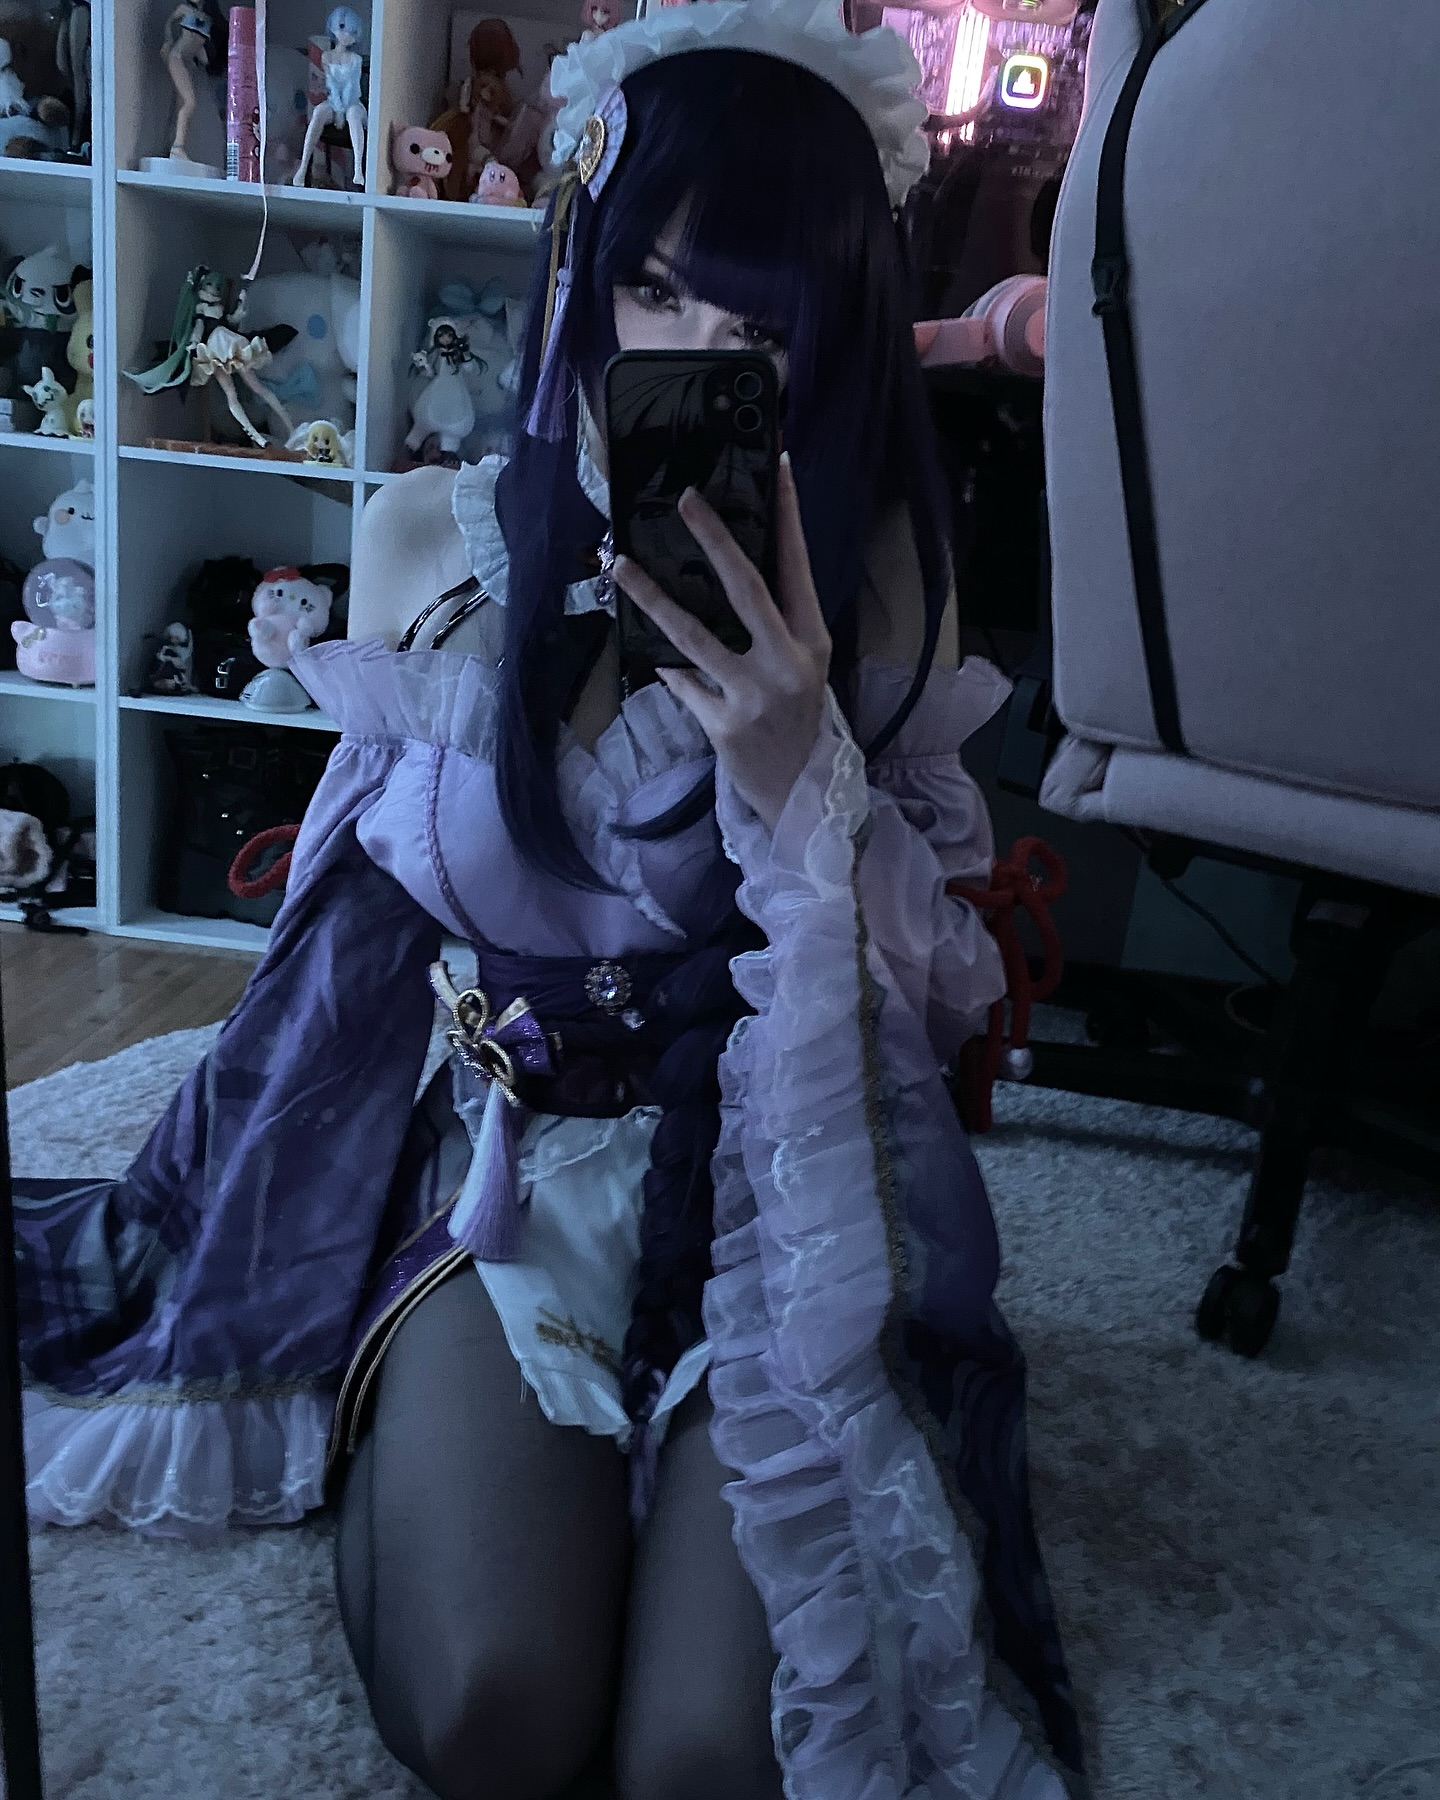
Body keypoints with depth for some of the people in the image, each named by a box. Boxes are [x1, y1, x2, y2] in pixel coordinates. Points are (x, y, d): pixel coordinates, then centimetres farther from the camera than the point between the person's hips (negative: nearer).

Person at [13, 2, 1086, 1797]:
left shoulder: (869, 572, -4)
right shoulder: (427, 535, -1)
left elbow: (915, 981, -5)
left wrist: (801, 773, -25)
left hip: (778, 1177, 0)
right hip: (491, 1148, 1)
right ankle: (406, 1440, 12)